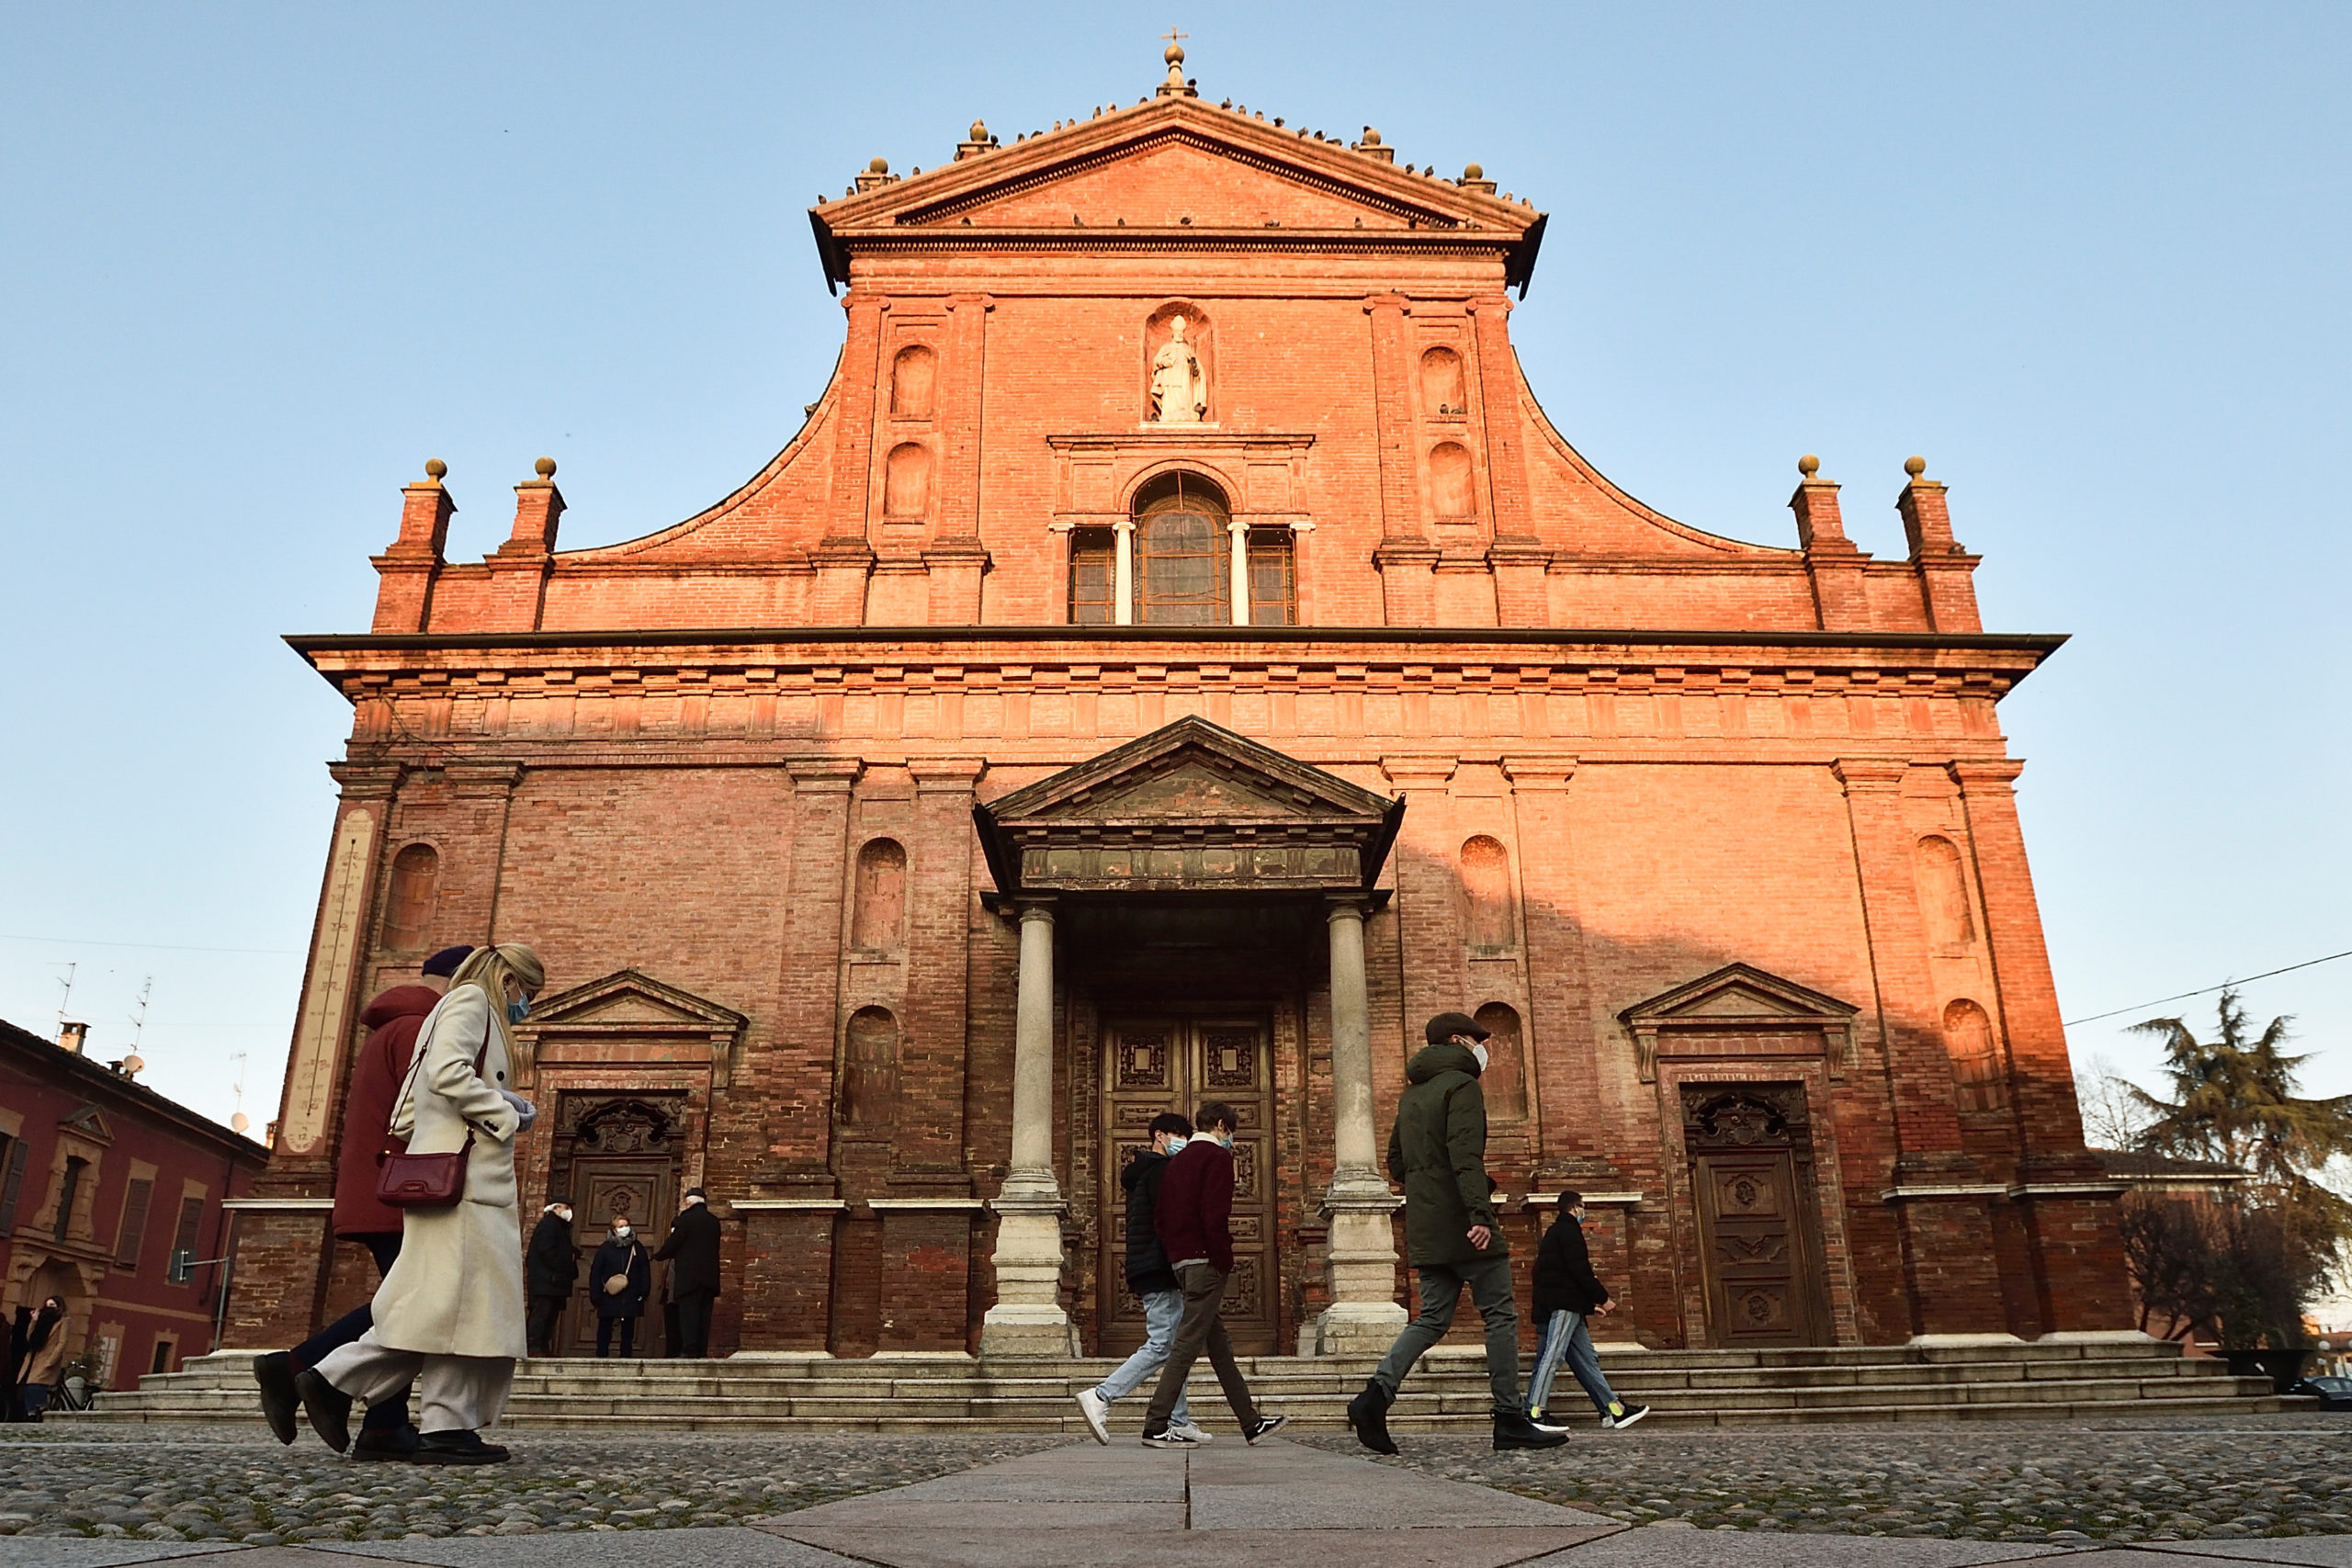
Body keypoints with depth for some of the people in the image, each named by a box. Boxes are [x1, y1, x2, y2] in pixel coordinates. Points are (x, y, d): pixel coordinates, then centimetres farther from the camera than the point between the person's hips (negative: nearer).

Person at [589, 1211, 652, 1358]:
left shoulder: (637, 1247, 5)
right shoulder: (605, 1248, 2)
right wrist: (595, 1295, -5)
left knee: (628, 1327, 5)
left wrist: (644, 1291, -2)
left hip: (630, 1296, 1)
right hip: (609, 1296, -1)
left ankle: (625, 1356, 11)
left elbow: (645, 1270, 6)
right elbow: (595, 1273, 1)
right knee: (605, 1326, 3)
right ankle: (601, 1355, 11)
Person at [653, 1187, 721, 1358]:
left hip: (689, 1276, -5)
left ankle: (690, 1349, -8)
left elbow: (671, 1244, -6)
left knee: (688, 1313, -3)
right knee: (704, 1314, 7)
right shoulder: (714, 1221, 11)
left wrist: (658, 1256, 12)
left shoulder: (684, 1220, -8)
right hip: (709, 1277, 5)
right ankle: (702, 1350, 6)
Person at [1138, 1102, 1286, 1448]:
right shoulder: (1217, 1156, -6)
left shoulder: (1177, 1161, 19)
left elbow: (1159, 1217, 16)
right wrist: (1224, 1264, -14)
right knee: (1187, 1345, -6)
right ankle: (1156, 1427, -5)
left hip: (1180, 1261, 9)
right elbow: (1215, 1216, -17)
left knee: (1219, 1344, 12)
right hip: (1205, 1262, -9)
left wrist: (1175, 1253, 16)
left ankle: (1252, 1423, 18)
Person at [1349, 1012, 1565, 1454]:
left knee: (1432, 1318, 10)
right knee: (1500, 1316, 2)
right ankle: (1510, 1420, 4)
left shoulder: (1411, 1094, 19)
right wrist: (1479, 1211, -29)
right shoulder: (1461, 1085, -8)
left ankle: (1376, 1394, -6)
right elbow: (1465, 1154, -22)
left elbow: (1397, 1163, 21)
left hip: (1425, 1230, 8)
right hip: (1462, 1224, -8)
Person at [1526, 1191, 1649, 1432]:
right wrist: (1602, 1297, -7)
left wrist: (1590, 1303, 25)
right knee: (1552, 1356, -14)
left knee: (1586, 1360, 9)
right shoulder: (1568, 1230, -5)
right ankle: (1533, 1414, -18)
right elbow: (1580, 1270, -15)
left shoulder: (1555, 1232, 25)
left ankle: (1614, 1411, 11)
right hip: (1563, 1306, -11)